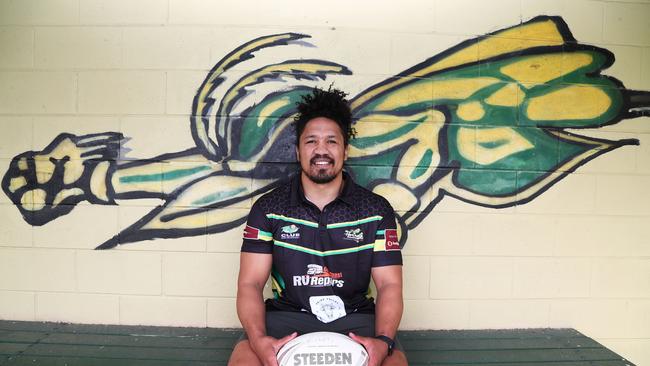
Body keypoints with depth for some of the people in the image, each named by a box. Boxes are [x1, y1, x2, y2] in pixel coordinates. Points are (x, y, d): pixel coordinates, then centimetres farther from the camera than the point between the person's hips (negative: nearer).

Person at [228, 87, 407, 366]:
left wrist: (383, 341, -22)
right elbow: (250, 283, -4)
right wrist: (259, 339, -23)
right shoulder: (268, 208, 1)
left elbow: (389, 285, -2)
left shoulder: (377, 210, 2)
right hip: (287, 315, 0)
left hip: (355, 318, 1)